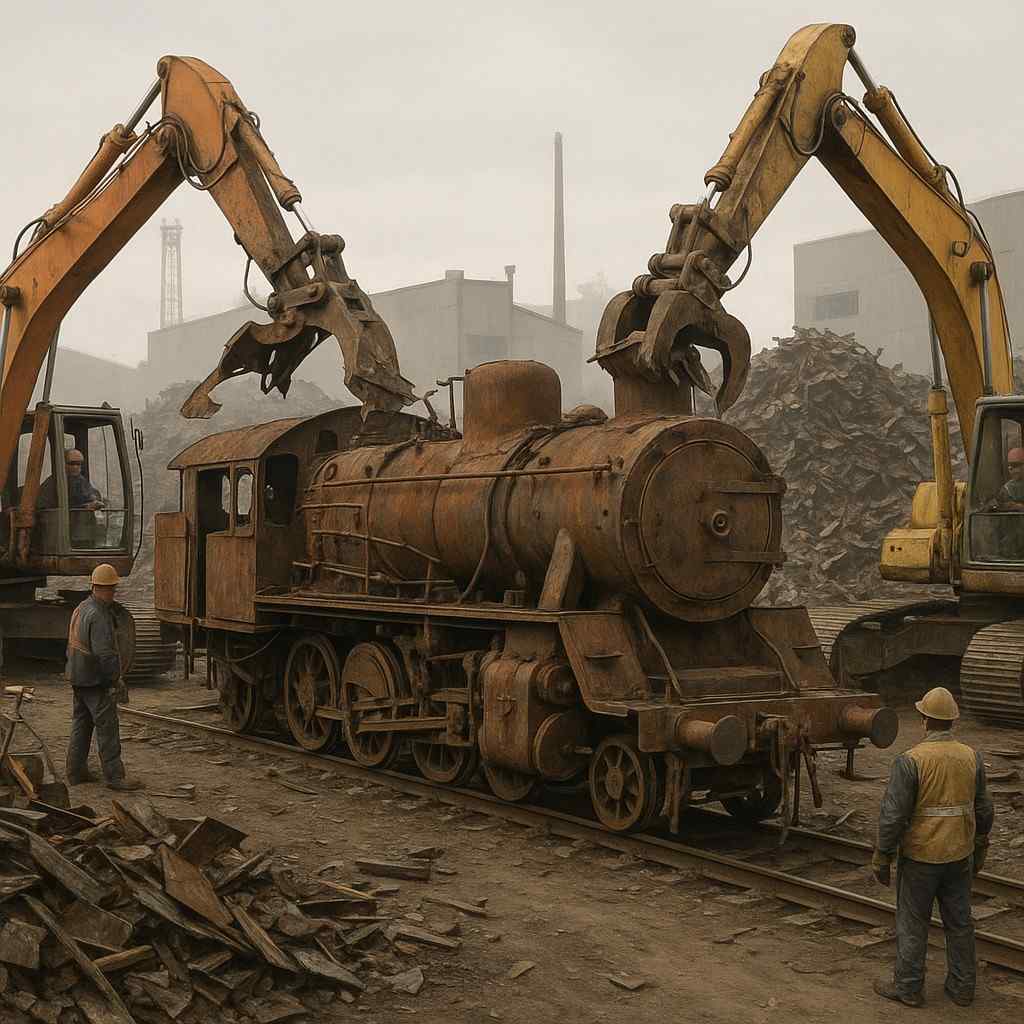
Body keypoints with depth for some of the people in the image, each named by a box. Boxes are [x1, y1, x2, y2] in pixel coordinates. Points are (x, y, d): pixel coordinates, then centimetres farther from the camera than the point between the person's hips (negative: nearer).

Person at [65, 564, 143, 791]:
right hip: (95, 679, -10)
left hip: (78, 677, 10)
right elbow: (104, 653, -25)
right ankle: (115, 776, -4)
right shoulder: (98, 616, -20)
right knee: (107, 726, -6)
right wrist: (116, 676, -14)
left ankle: (75, 772, 22)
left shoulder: (81, 608, 13)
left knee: (81, 723, 16)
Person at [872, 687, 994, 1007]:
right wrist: (979, 850, 20)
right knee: (959, 921, 16)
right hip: (960, 856, 5)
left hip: (920, 857, -5)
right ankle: (962, 987, 25)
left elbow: (893, 815, -17)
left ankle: (908, 987, 17)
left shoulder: (910, 761, -18)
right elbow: (984, 810, 7)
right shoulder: (972, 758, -2)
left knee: (912, 923, 8)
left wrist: (881, 857, -7)